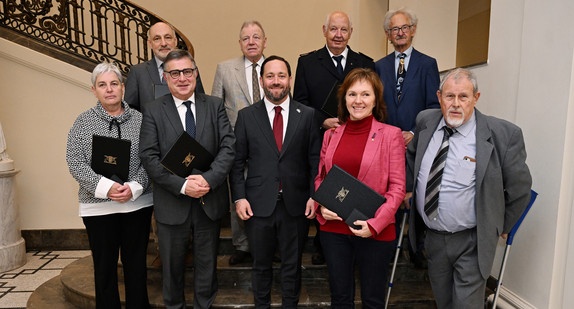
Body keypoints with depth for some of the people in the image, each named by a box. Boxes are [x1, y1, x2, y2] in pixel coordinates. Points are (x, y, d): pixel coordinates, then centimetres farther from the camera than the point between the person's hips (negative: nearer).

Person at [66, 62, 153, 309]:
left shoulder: (139, 119, 2)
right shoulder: (83, 122, 1)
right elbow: (75, 163, -5)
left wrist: (134, 187, -16)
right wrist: (106, 187, -17)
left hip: (138, 203, 1)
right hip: (98, 207, 0)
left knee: (136, 264, 11)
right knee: (104, 266, 12)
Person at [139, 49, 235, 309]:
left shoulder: (215, 106, 2)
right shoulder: (153, 111, -2)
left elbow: (228, 146, -6)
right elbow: (149, 157, -9)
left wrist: (209, 178, -20)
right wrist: (182, 185, -19)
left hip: (210, 201, 1)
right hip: (172, 205, -1)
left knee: (207, 264, 18)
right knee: (172, 265, 17)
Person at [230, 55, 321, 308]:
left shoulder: (307, 115, 2)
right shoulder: (246, 116, 2)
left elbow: (315, 160, 1)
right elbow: (237, 162, 1)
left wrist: (315, 196, -7)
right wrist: (239, 197, -6)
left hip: (296, 205, 0)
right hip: (258, 205, 0)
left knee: (292, 265, 16)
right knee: (261, 265, 17)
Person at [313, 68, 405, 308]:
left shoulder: (390, 135, -5)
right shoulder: (331, 135, 6)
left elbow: (397, 187, -6)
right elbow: (320, 178, 14)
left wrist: (374, 223, -16)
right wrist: (322, 207, -4)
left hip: (375, 232, -2)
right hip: (333, 228, 3)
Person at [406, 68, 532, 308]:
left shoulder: (503, 135, -16)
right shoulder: (425, 122, -4)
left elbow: (519, 188, -5)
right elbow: (412, 156, 16)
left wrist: (500, 228, 2)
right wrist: (405, 188, 6)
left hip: (471, 242, -4)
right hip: (432, 236, 4)